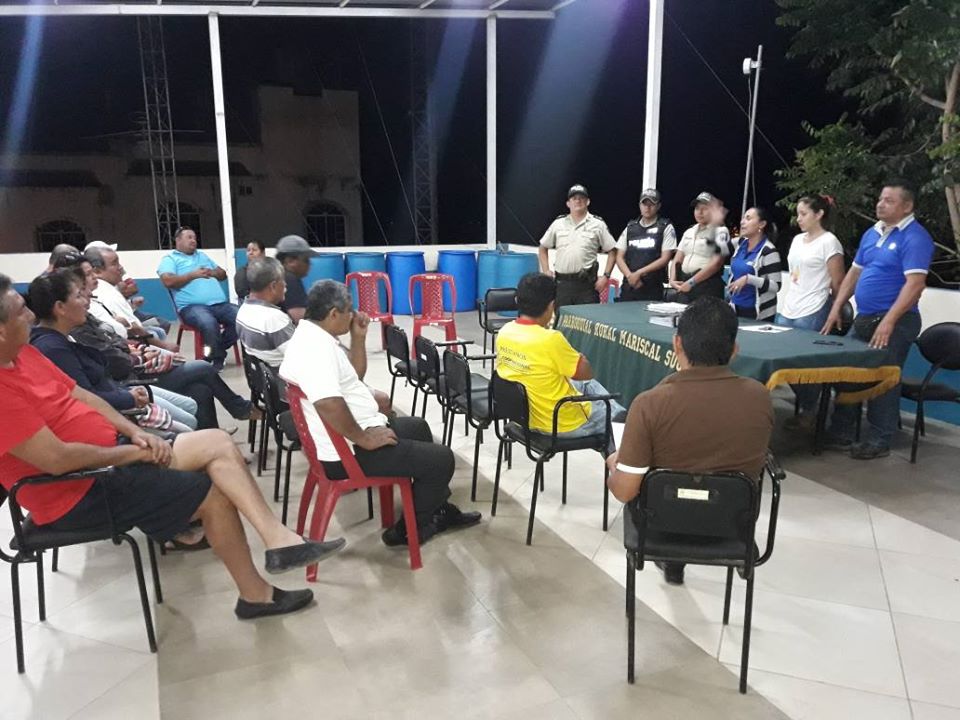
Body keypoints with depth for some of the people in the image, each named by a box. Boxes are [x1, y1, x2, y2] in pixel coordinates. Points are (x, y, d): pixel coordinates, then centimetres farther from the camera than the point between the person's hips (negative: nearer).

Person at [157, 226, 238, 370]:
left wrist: (212, 272, 4)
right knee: (209, 323, -38)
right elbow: (168, 281, -8)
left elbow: (223, 274, 26)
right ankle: (218, 358, -13)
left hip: (220, 304, 6)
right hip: (192, 306, -6)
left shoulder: (202, 255, 29)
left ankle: (216, 351, -3)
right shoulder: (170, 259, 10)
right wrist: (193, 275, -8)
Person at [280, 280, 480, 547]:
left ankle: (439, 510, 34)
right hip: (346, 452, -12)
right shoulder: (315, 346, -25)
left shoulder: (314, 336, 10)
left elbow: (354, 375, 21)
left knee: (417, 427, 28)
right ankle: (410, 529, 13)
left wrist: (358, 337, 7)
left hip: (353, 436, 12)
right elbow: (328, 404, -38)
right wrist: (364, 439, -25)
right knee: (441, 458, -7)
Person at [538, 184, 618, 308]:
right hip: (562, 283, 2)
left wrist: (605, 276, -3)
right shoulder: (558, 223, 9)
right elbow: (542, 248, 18)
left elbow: (612, 251, 4)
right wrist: (546, 271, 8)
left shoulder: (597, 224, 2)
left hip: (587, 284, -2)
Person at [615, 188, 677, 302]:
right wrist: (630, 275, -8)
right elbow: (620, 257, 9)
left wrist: (639, 273, -12)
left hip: (652, 287, -3)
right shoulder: (630, 227, 13)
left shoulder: (666, 228, 3)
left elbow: (665, 258, -5)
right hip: (628, 285, 3)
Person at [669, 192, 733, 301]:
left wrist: (691, 282, -14)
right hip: (684, 284, 6)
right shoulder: (689, 231, 18)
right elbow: (678, 259, 17)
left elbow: (716, 263, -12)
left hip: (708, 286, -6)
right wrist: (672, 280, 0)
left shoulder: (720, 231, -3)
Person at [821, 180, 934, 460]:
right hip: (863, 318, 8)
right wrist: (836, 308, 10)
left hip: (895, 322, -8)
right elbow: (854, 273, 18)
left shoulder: (915, 237, -13)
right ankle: (840, 433, 21)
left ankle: (879, 441, 11)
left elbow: (915, 284, -21)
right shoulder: (871, 234, 12)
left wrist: (888, 322, -27)